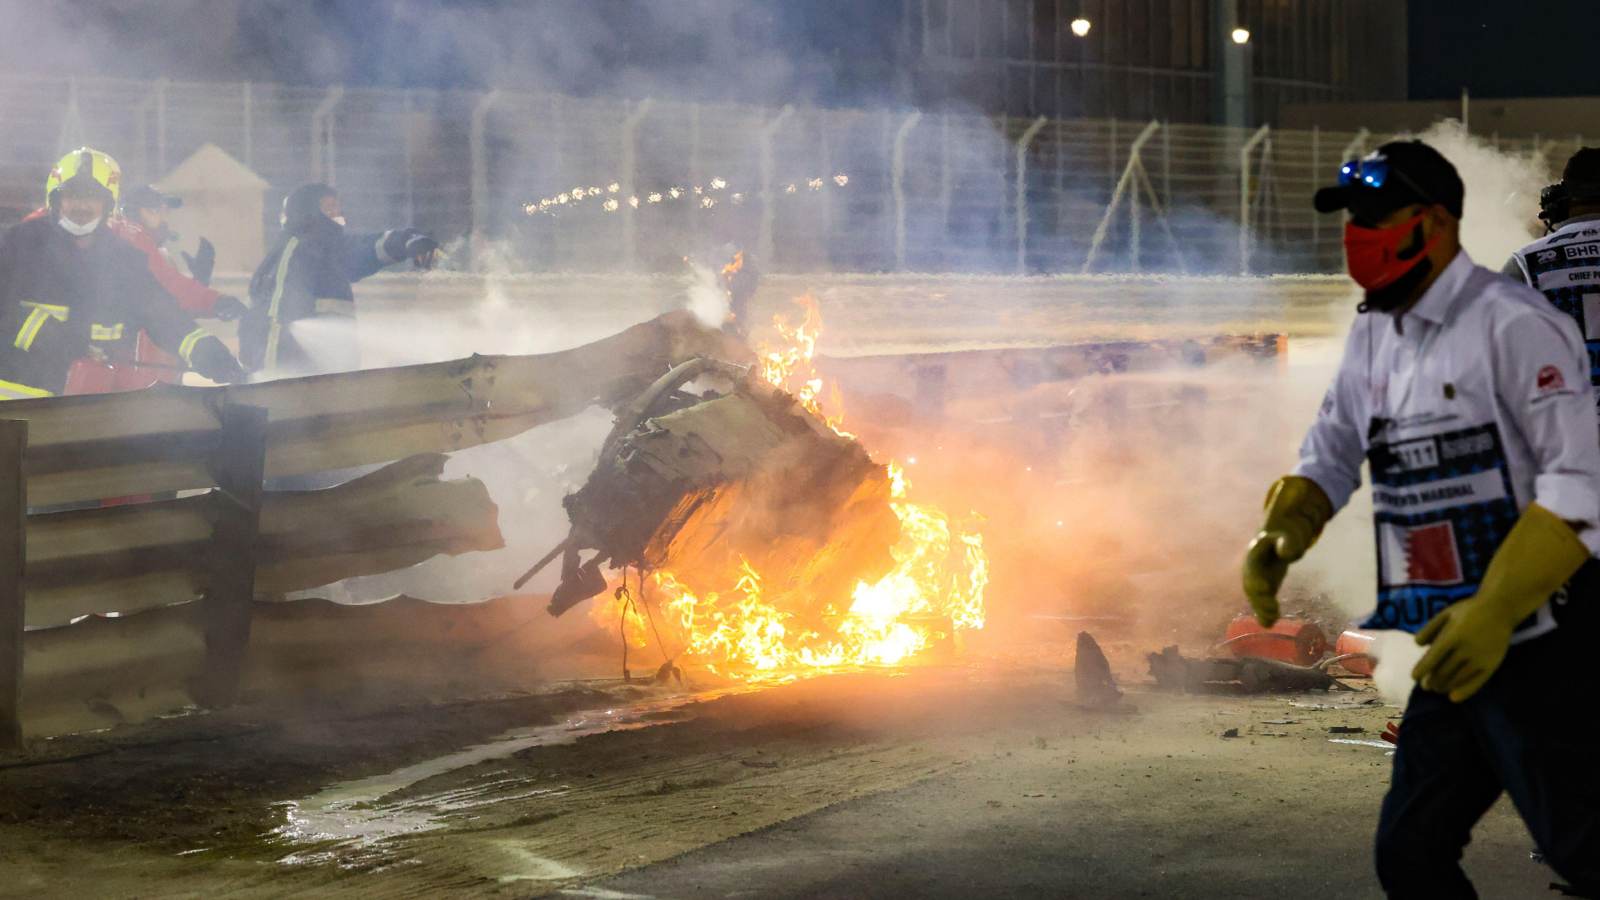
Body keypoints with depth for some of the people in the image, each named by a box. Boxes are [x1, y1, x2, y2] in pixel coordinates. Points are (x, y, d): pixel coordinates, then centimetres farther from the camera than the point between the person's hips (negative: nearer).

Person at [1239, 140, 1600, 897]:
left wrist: (1494, 612, -27)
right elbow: (1332, 452, 21)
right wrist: (1279, 533, 0)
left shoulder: (1512, 324, -15)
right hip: (1455, 646, 8)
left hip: (1535, 645, -8)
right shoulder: (1373, 335, 11)